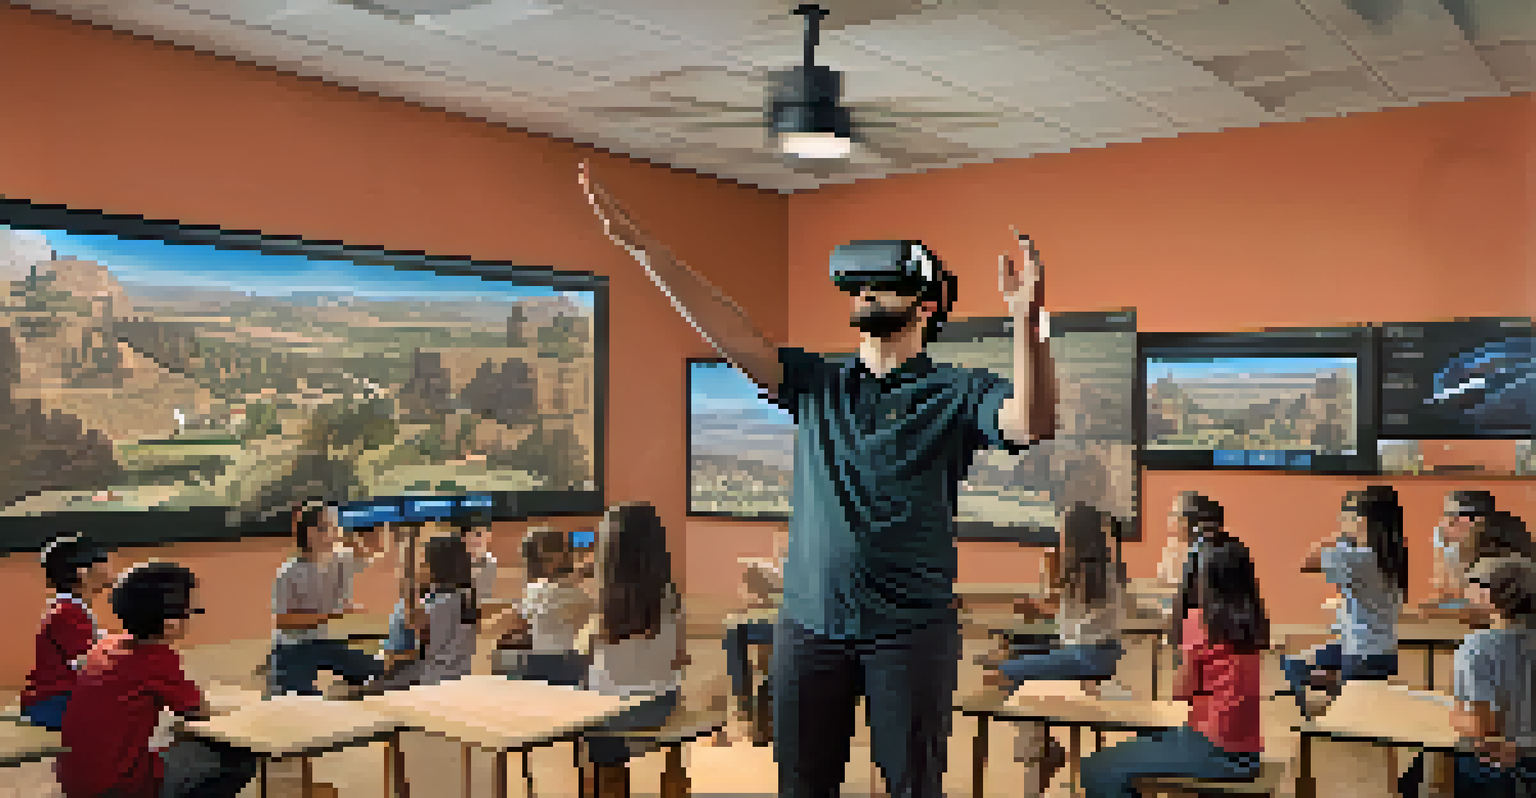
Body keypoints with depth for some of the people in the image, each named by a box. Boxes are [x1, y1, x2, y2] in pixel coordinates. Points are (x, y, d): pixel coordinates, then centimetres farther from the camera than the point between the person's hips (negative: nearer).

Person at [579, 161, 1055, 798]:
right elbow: (732, 335, -1)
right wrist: (640, 245, -9)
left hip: (911, 629, -3)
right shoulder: (818, 385, 9)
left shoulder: (956, 392, -1)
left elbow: (1030, 424, -20)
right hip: (808, 625, 4)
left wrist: (1026, 318, -36)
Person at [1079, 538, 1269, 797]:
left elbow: (1181, 691, -7)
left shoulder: (1201, 621, -15)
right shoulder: (1254, 621, 5)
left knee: (1099, 771, -6)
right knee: (1144, 742, 28)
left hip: (1215, 751, -9)